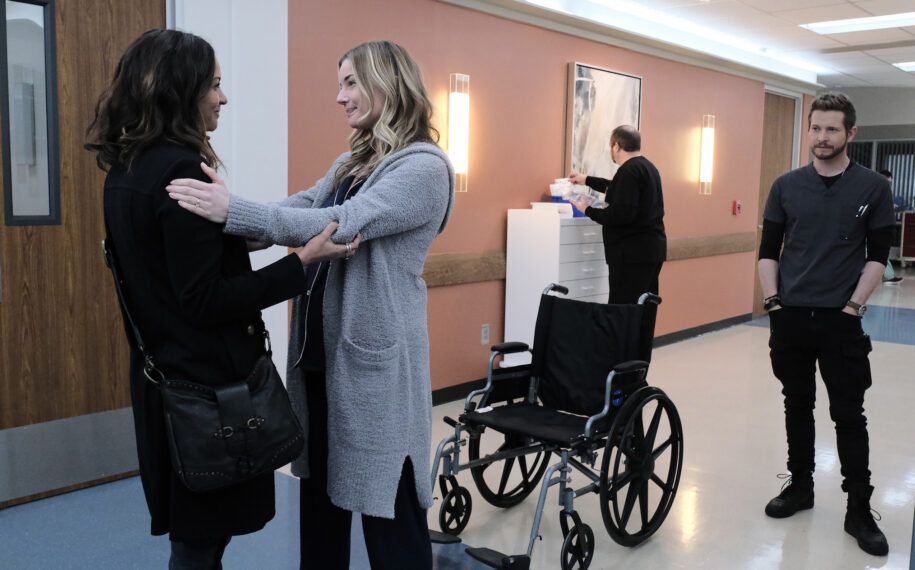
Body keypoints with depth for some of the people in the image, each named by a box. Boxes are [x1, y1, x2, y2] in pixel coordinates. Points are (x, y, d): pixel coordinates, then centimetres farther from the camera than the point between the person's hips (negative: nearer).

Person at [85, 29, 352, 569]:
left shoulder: (127, 169, 9)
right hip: (206, 381, -9)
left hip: (162, 376, 9)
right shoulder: (181, 169, -20)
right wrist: (302, 261, -23)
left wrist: (247, 232, 20)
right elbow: (205, 301, -22)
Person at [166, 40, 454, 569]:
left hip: (375, 358, -8)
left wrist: (232, 210, -29)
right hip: (321, 349, 8)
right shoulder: (350, 163, 16)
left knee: (388, 509, 2)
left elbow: (342, 226, -25)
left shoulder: (424, 167, -13)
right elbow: (298, 208, 8)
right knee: (320, 492, 19)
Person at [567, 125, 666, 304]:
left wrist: (589, 211, -10)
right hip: (653, 249, 11)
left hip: (634, 253, -11)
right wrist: (587, 180, 43)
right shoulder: (647, 166, 18)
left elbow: (622, 214, -23)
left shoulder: (630, 170, -14)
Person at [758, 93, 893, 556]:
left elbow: (877, 256, -2)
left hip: (841, 321, -2)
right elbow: (768, 250, 6)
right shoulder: (787, 186, 4)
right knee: (798, 407, 13)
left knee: (849, 415, 2)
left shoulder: (873, 188, -1)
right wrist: (772, 301, -2)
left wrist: (854, 306, -10)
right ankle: (800, 486, 28)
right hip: (790, 318, 3)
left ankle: (859, 510, 11)